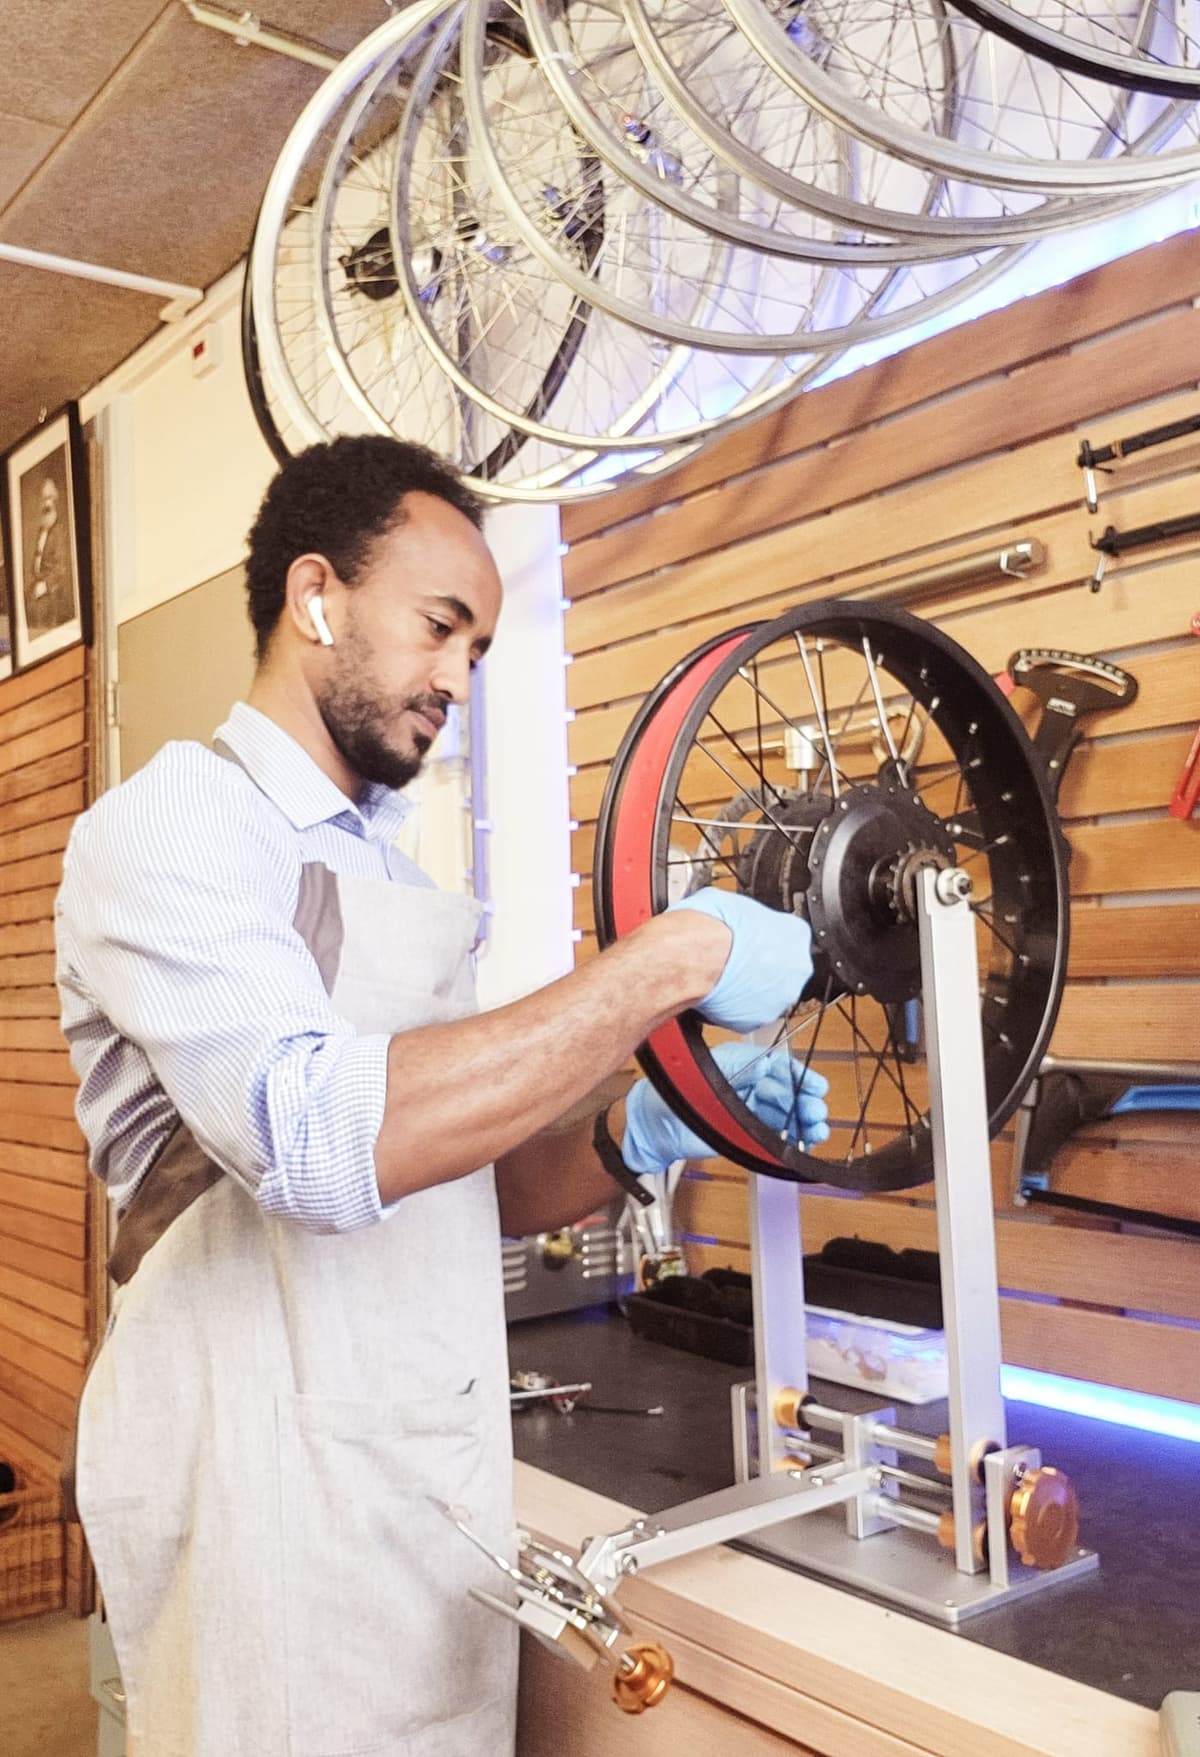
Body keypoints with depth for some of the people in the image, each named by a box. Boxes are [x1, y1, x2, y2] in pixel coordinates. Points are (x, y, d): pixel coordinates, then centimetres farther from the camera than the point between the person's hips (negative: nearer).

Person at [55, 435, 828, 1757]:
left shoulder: (394, 871, 13)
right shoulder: (169, 824, -12)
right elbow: (321, 1140, -29)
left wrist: (634, 1142, -6)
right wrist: (670, 962, -25)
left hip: (438, 1477, 7)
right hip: (274, 1491, -7)